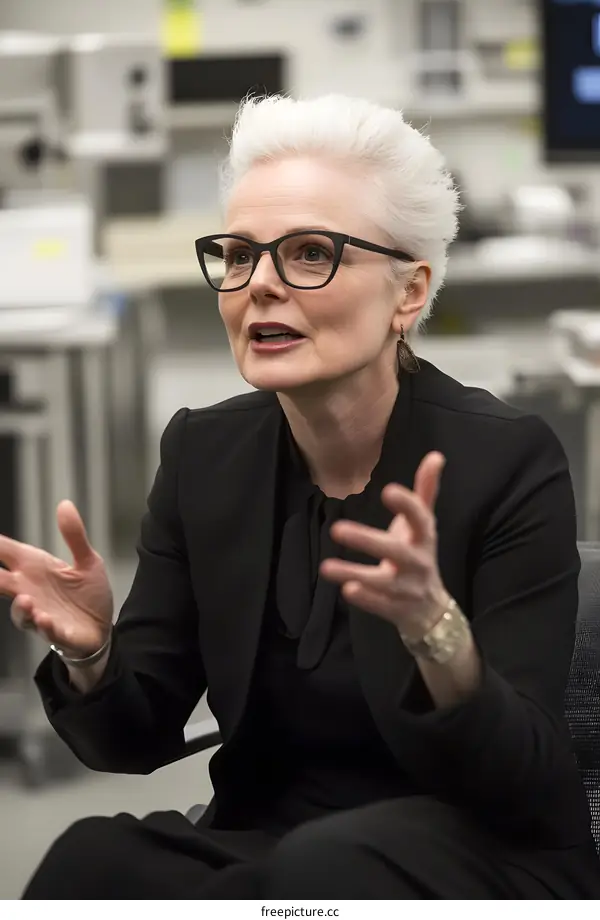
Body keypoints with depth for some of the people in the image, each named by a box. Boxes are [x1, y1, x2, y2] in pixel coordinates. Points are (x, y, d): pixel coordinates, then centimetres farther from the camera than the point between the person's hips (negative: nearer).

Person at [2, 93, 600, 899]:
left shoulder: (509, 463, -14)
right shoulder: (204, 455, 1)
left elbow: (524, 783, -18)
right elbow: (138, 737, 2)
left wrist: (435, 628, -38)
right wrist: (88, 652, -22)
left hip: (482, 857, -3)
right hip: (263, 844, 3)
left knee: (319, 867, -35)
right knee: (93, 860, -28)